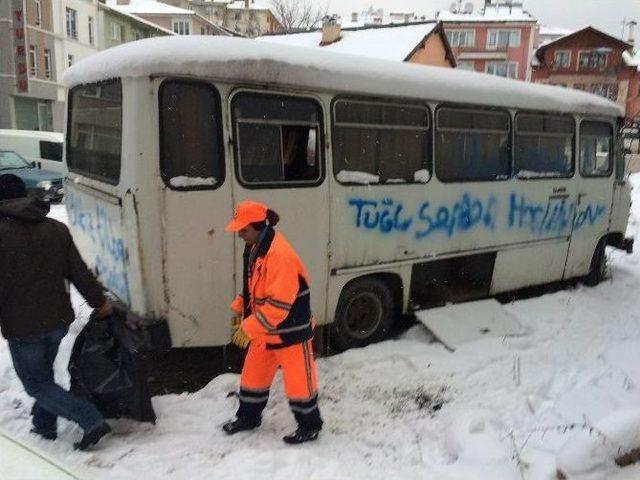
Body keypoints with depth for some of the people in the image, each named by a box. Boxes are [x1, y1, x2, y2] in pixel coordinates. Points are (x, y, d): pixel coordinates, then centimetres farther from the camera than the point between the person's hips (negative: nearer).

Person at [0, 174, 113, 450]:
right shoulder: (56, 228, 2)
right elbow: (79, 272, 3)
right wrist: (99, 302, 13)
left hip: (23, 327, -5)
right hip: (59, 320, 6)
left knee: (36, 384, 8)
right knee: (44, 374, 25)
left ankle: (91, 421, -3)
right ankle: (44, 426, 37)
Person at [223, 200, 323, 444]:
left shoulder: (279, 254, -28)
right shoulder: (254, 249, 3)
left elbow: (279, 303, -28)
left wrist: (249, 327, -22)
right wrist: (239, 307, 5)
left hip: (290, 330, -9)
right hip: (264, 329, 9)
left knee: (298, 379, 7)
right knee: (253, 373, 20)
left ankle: (310, 426, 27)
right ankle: (248, 417, 41)